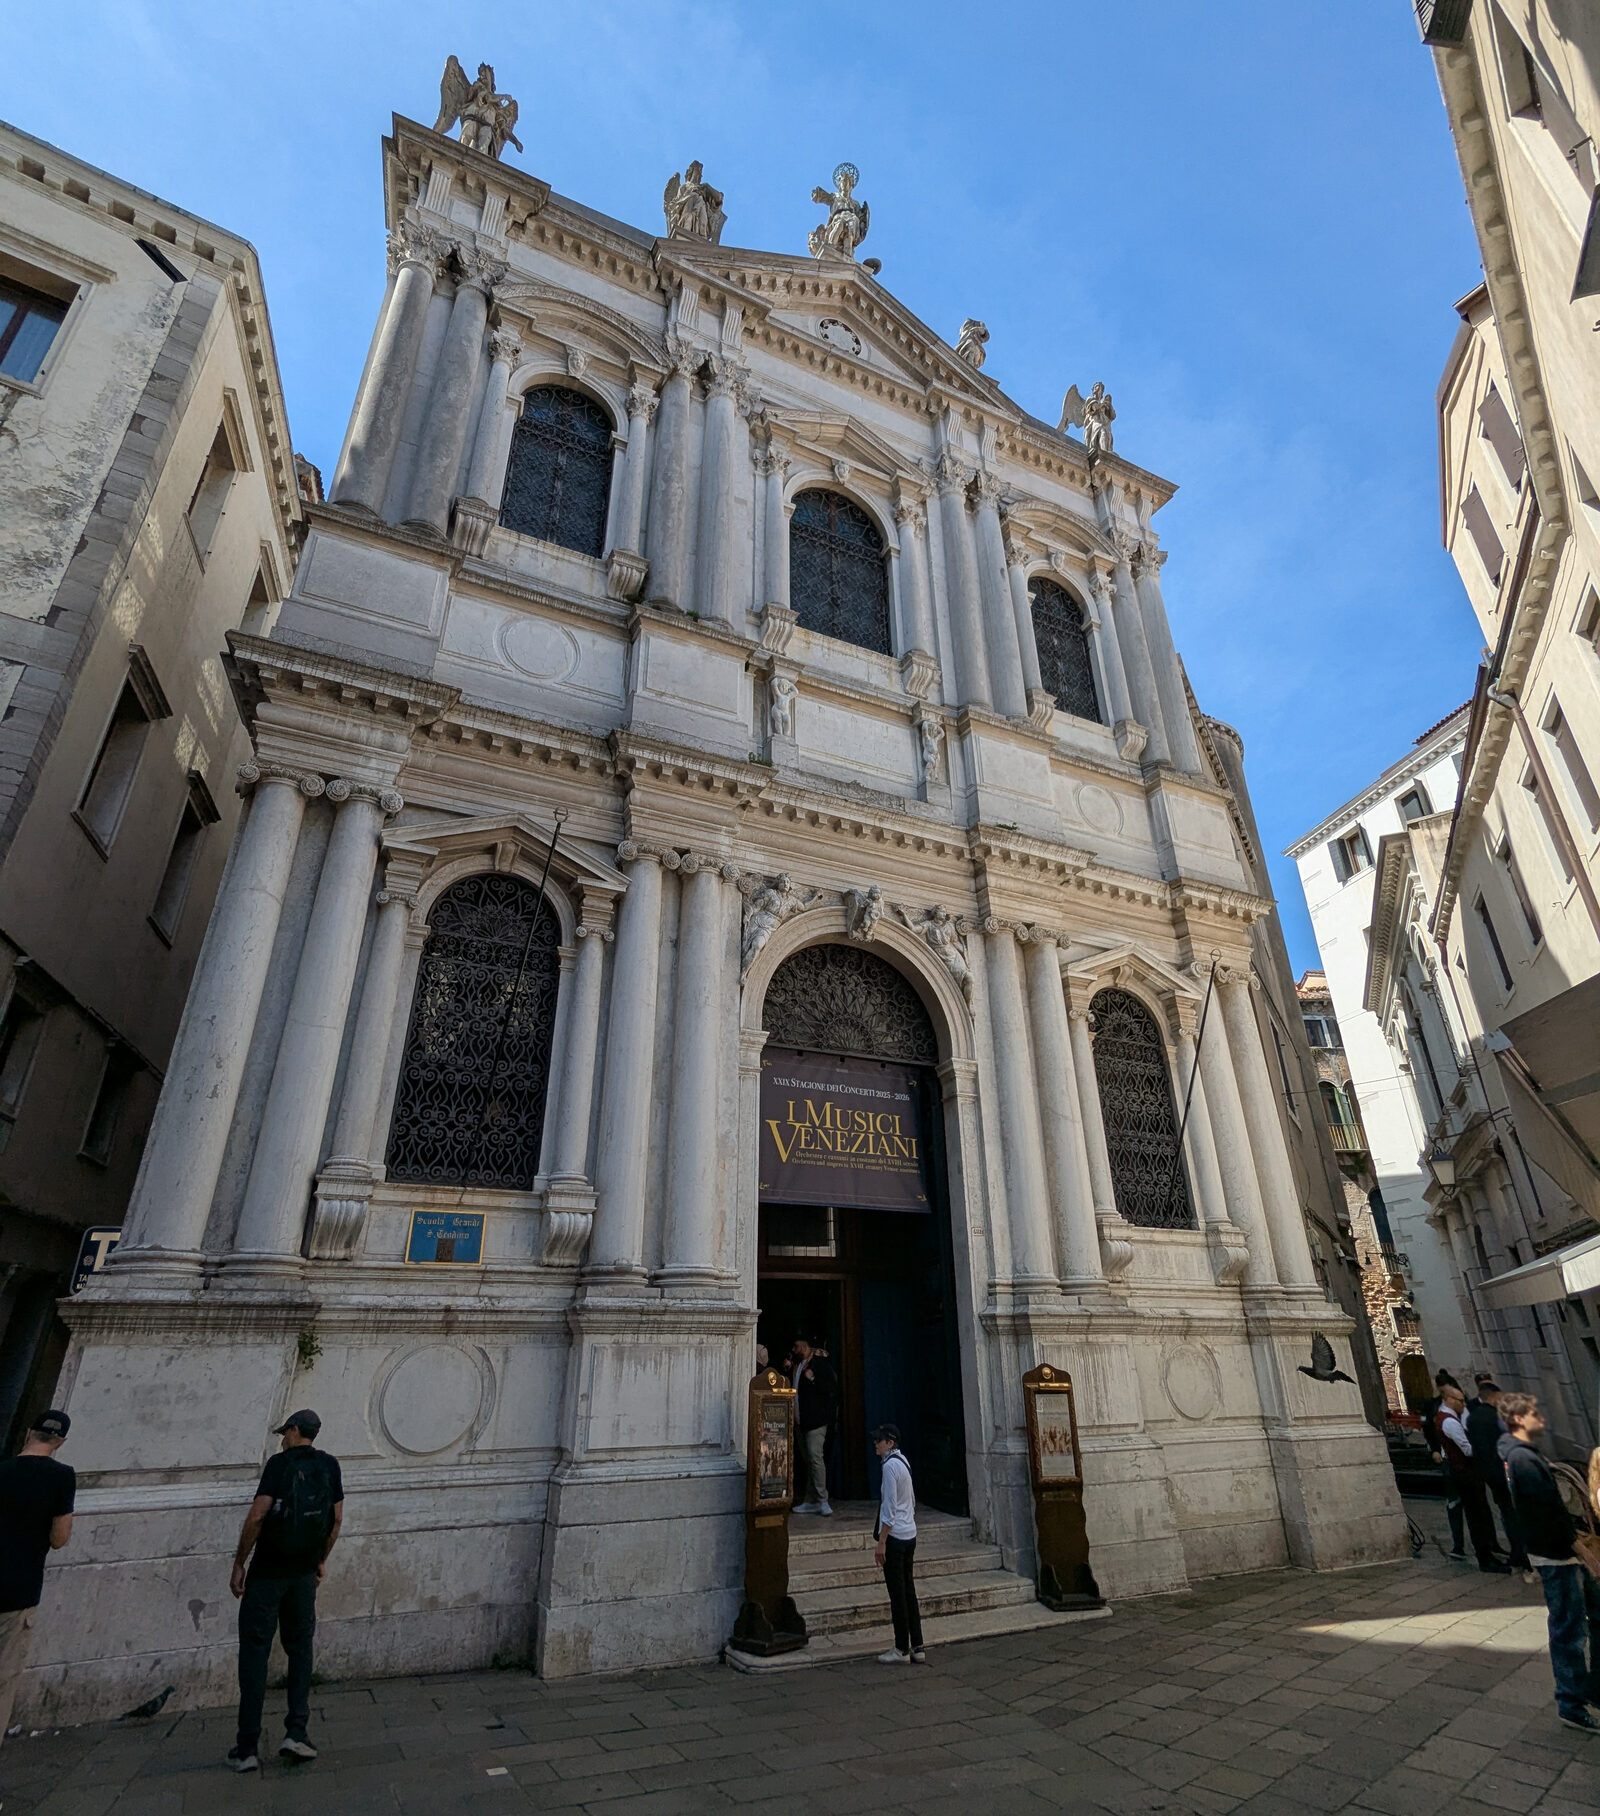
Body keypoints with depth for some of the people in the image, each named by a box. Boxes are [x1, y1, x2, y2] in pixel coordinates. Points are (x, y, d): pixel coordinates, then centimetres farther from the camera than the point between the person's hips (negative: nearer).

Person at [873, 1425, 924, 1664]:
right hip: (909, 1535, 9)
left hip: (894, 1536, -9)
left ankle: (902, 1650, 10)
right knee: (908, 1592, 13)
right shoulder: (904, 1461, 11)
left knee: (897, 1593, 2)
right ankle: (917, 1648, 18)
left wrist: (881, 1542, -16)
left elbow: (890, 1507, -19)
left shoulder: (890, 1465, -16)